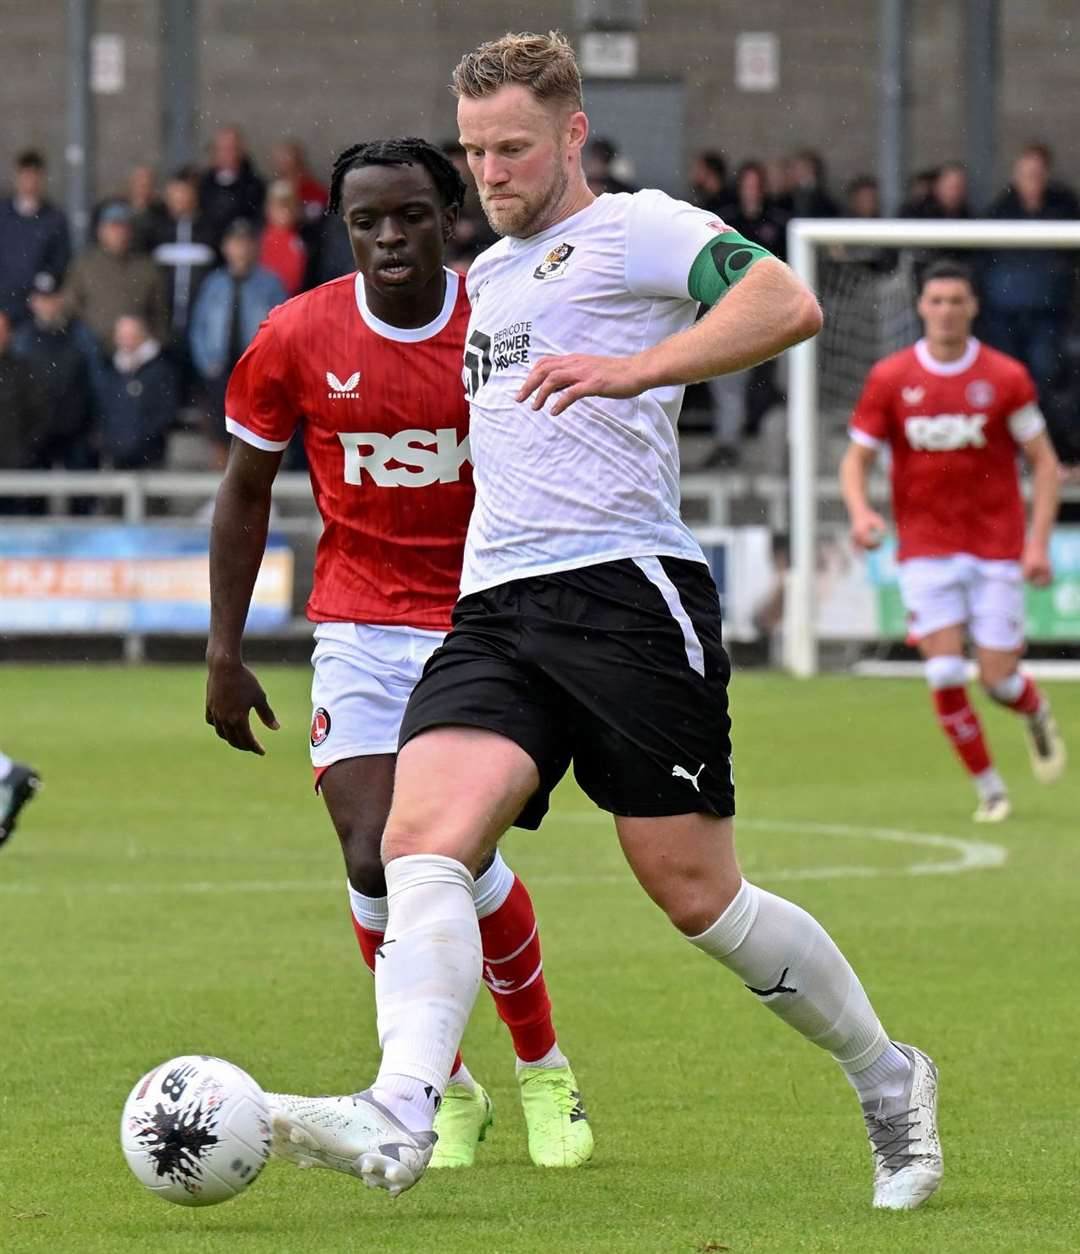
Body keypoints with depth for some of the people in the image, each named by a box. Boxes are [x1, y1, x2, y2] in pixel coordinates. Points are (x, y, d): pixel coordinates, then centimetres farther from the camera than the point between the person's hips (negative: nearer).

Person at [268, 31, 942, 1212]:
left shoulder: (637, 229, -1)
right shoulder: (488, 272, 24)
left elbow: (786, 304, -18)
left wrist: (635, 369, -27)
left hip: (627, 593, -7)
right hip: (492, 614, 7)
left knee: (697, 894, -3)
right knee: (420, 840, -19)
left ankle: (885, 1079, 19)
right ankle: (398, 1116, -36)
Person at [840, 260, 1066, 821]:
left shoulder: (1005, 377, -4)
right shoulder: (889, 379, -1)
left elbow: (1045, 462, 2)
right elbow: (856, 459, 5)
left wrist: (1038, 542, -8)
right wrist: (860, 511, -16)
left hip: (996, 548, -1)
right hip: (925, 549, 1)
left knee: (999, 680, -3)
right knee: (945, 674, -10)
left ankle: (1037, 714, 34)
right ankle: (988, 788, 7)